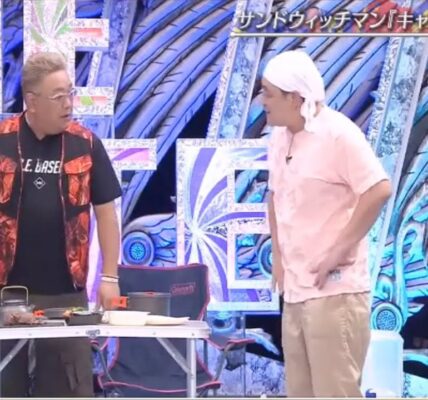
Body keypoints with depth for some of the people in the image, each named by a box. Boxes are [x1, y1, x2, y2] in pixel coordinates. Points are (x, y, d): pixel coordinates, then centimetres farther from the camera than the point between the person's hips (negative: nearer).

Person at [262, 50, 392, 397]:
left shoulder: (338, 133, -13)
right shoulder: (279, 138, 11)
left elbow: (379, 190, -19)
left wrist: (338, 252, -17)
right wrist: (278, 256, 12)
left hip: (334, 290, -8)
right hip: (295, 290, 8)